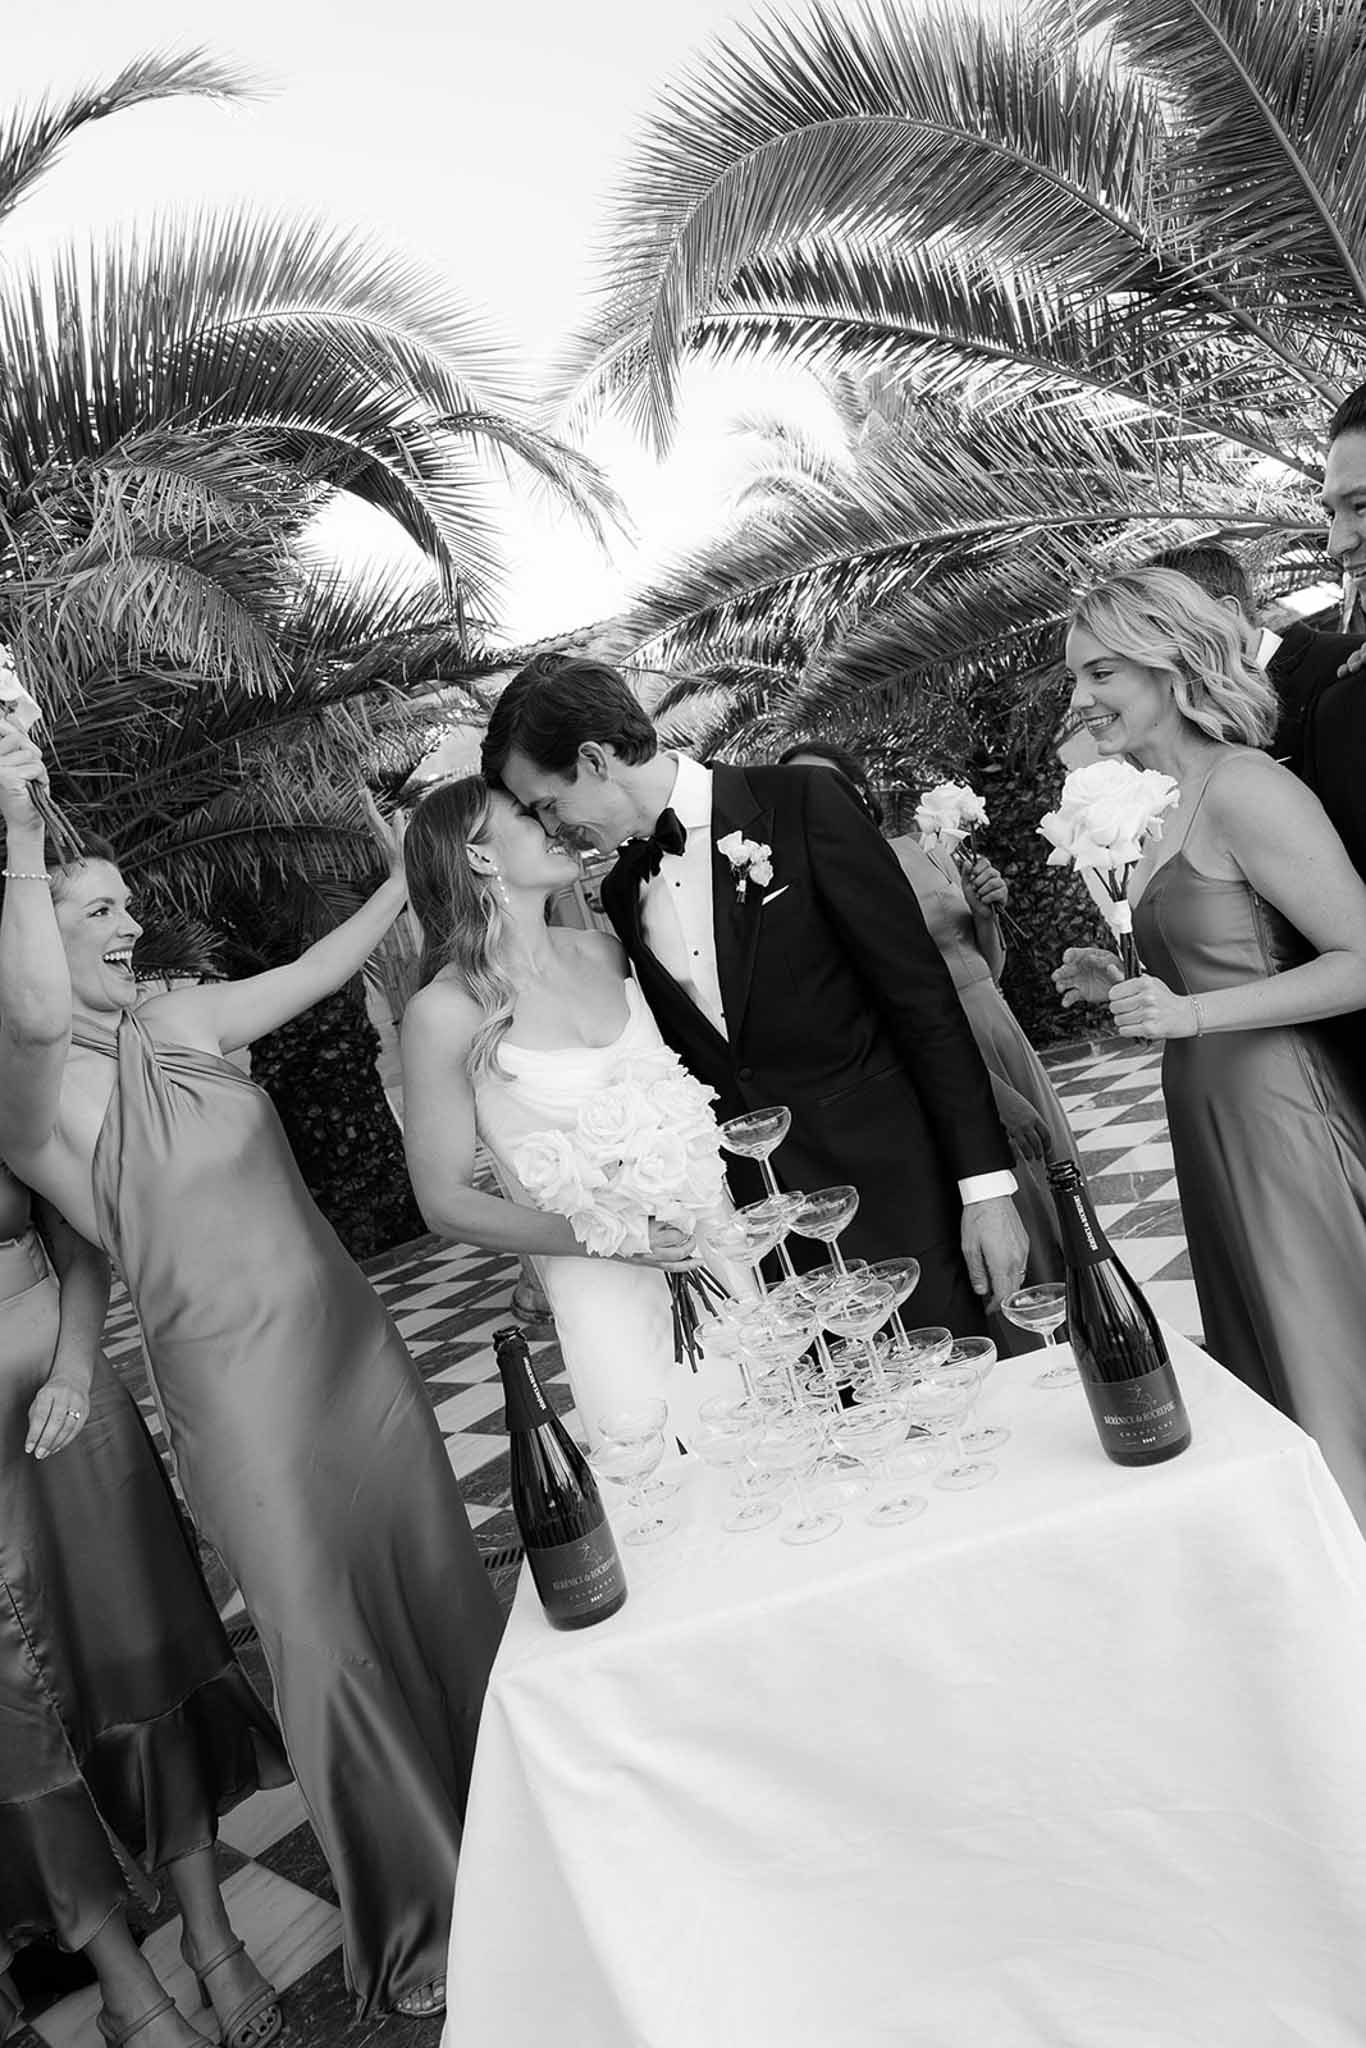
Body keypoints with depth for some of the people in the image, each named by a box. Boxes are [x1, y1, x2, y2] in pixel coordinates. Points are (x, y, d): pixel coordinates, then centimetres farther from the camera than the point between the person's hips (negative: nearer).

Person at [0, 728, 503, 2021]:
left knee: (436, 1578, 18)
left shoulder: (177, 1027, 5)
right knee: (329, 1635, 9)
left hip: (348, 1333, 6)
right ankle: (418, 1923, 33)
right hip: (233, 1379, -6)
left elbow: (324, 966, 13)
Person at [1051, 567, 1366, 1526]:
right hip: (1213, 1115, 9)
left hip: (1277, 1113, -9)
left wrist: (1191, 1014, -23)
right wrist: (1126, 988, 6)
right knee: (1268, 1374, 19)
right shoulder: (1182, 804, 11)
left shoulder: (1246, 791, -15)